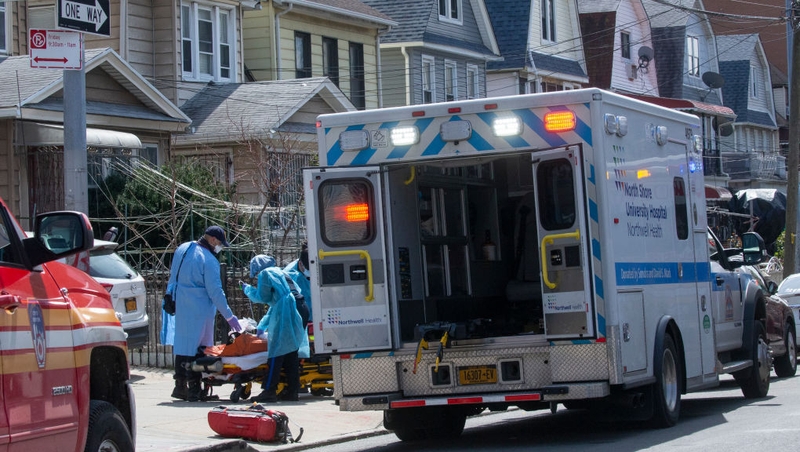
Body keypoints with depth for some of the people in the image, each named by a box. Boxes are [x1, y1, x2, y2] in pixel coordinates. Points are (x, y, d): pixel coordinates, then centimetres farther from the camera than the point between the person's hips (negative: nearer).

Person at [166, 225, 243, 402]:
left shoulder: (182, 249, 10)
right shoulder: (209, 260, -14)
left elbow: (173, 277, 20)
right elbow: (215, 292, -14)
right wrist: (229, 316, -8)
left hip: (179, 306, 8)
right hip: (199, 311, -8)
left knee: (182, 345, 12)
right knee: (196, 347, -3)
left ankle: (180, 386, 17)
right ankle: (194, 388, -1)